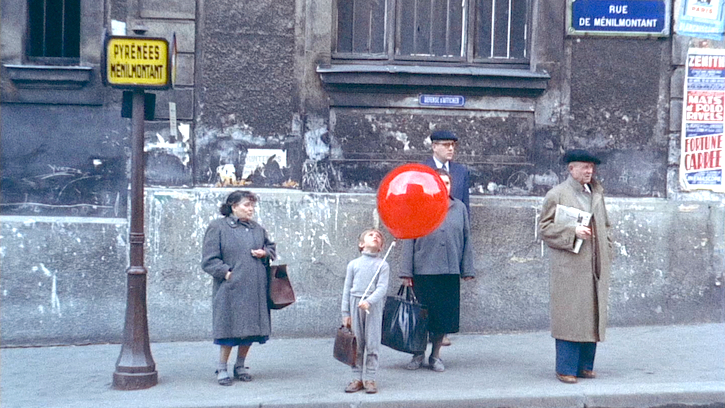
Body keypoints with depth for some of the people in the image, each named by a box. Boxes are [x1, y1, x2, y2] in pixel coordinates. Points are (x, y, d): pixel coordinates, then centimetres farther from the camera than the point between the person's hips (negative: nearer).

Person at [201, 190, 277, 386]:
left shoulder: (257, 229, 14)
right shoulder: (217, 228, -1)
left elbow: (271, 247, 26)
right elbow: (209, 260, -4)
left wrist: (265, 253, 4)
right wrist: (226, 272, -14)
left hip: (255, 289, 5)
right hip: (230, 289, -5)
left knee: (250, 328, 8)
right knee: (230, 328, -3)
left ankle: (240, 366, 24)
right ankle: (222, 369, 12)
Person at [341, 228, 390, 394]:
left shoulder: (383, 265, 2)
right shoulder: (353, 264, 9)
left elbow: (382, 288, -8)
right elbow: (347, 288, 10)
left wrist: (369, 301, -23)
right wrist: (345, 313, 6)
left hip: (373, 306, -2)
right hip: (355, 305, 2)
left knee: (372, 343, 0)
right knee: (356, 343, 6)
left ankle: (370, 378, 8)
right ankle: (357, 377, 14)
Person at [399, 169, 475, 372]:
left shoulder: (459, 208, 8)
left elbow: (466, 240, 12)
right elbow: (409, 241, 1)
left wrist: (467, 269, 9)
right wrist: (406, 272, -3)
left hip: (450, 272, 2)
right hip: (423, 271, -2)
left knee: (444, 315, 7)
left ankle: (436, 355, 24)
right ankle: (418, 354, 24)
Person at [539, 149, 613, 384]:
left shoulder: (596, 193, 17)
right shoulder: (556, 195, -1)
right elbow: (545, 227, -5)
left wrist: (606, 254, 13)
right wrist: (572, 233, -17)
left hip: (595, 267, 6)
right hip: (569, 267, -6)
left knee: (593, 316, 8)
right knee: (569, 317, -5)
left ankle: (585, 366, 18)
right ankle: (566, 368, 3)